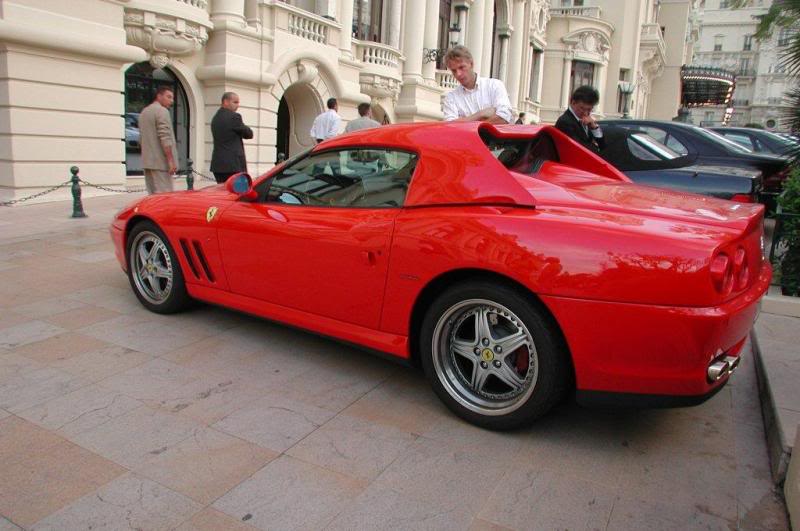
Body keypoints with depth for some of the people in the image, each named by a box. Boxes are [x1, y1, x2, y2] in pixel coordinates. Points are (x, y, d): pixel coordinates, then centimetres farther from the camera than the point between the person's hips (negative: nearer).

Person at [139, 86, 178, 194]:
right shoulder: (162, 111, -9)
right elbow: (165, 138, -18)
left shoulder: (144, 112, 21)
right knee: (163, 194, -11)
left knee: (153, 194, 11)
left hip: (147, 162, 9)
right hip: (160, 162, -9)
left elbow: (141, 139, 23)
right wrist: (171, 160, -19)